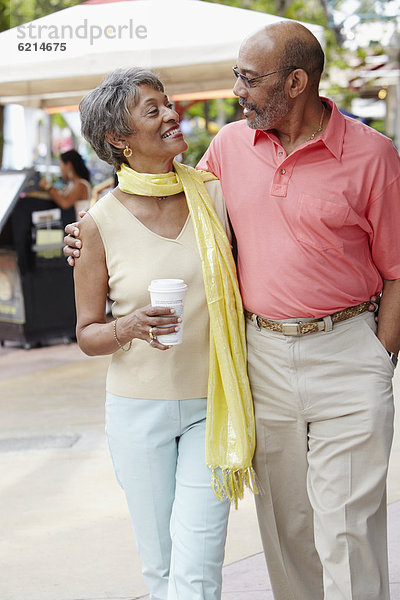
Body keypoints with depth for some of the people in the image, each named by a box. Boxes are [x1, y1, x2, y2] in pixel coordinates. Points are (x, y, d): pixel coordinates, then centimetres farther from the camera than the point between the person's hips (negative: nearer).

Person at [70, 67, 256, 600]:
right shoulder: (100, 223, -7)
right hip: (138, 409, 0)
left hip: (211, 404, 1)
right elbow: (87, 333, 0)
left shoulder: (215, 196, -2)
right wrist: (130, 328, -21)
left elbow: (244, 292, 9)